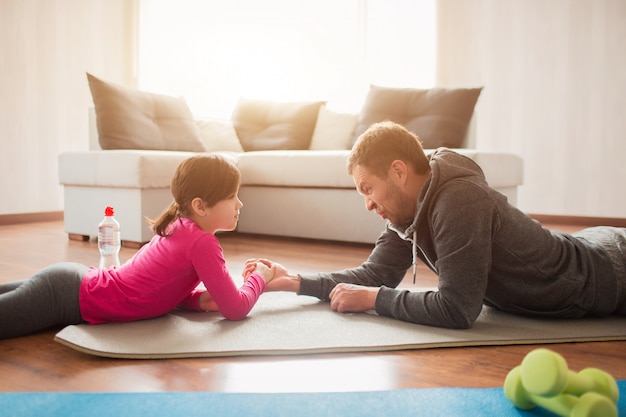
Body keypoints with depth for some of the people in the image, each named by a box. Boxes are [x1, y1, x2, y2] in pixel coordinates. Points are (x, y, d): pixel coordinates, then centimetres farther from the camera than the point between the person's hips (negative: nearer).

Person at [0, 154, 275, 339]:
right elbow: (236, 309, -19)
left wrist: (198, 299, -1)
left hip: (75, 278, 9)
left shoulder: (179, 226, 6)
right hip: (71, 298, -9)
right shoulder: (202, 243, -22)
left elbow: (161, 285, 18)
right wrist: (259, 276, -1)